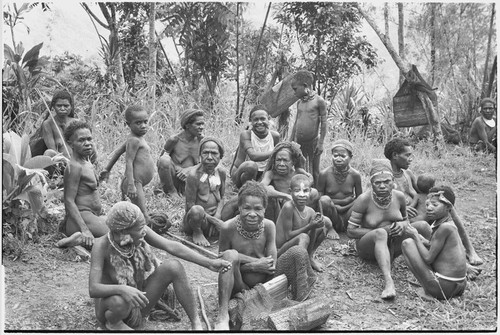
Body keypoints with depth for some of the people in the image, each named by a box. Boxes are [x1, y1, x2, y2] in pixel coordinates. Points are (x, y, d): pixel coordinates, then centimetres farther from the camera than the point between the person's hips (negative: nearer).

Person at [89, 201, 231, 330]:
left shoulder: (140, 232, -15)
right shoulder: (102, 245, -26)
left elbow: (171, 246, -16)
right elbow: (93, 289, -31)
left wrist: (209, 263, -21)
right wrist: (122, 289, -50)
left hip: (139, 305, 4)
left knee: (173, 266, -18)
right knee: (119, 302, -41)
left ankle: (196, 323, -11)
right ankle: (113, 321, -4)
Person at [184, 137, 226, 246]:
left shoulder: (221, 173, 1)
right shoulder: (194, 175, -18)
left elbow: (221, 198, 9)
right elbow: (190, 206, -17)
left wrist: (217, 216, -11)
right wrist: (212, 220, -19)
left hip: (214, 216, 7)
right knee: (197, 210, -40)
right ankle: (197, 232, -6)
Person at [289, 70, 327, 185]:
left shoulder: (319, 101, -8)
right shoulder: (299, 103, 10)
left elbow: (323, 123, -7)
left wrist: (321, 143, -9)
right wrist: (290, 142, 16)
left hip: (313, 142, -5)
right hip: (299, 143, 5)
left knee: (315, 172, 6)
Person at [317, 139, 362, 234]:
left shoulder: (355, 175, -8)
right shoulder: (324, 174, -11)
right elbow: (319, 198, -7)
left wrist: (343, 208, -15)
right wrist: (335, 206, -19)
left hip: (347, 215, 1)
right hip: (331, 216, -1)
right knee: (325, 200, -31)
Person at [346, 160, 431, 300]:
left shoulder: (399, 197, -5)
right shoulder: (363, 200, -17)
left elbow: (405, 220, 14)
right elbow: (351, 231, -16)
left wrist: (402, 225, -13)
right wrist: (381, 231, -23)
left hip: (392, 246, 4)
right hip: (369, 247, -4)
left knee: (423, 226, -17)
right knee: (380, 233, -39)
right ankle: (388, 282, -52)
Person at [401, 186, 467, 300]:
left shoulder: (445, 227, -19)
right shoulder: (450, 225, 8)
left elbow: (428, 258, -16)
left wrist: (415, 237, -3)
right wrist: (425, 242, 8)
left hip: (443, 289, -10)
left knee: (407, 243, -6)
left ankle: (427, 291, -3)